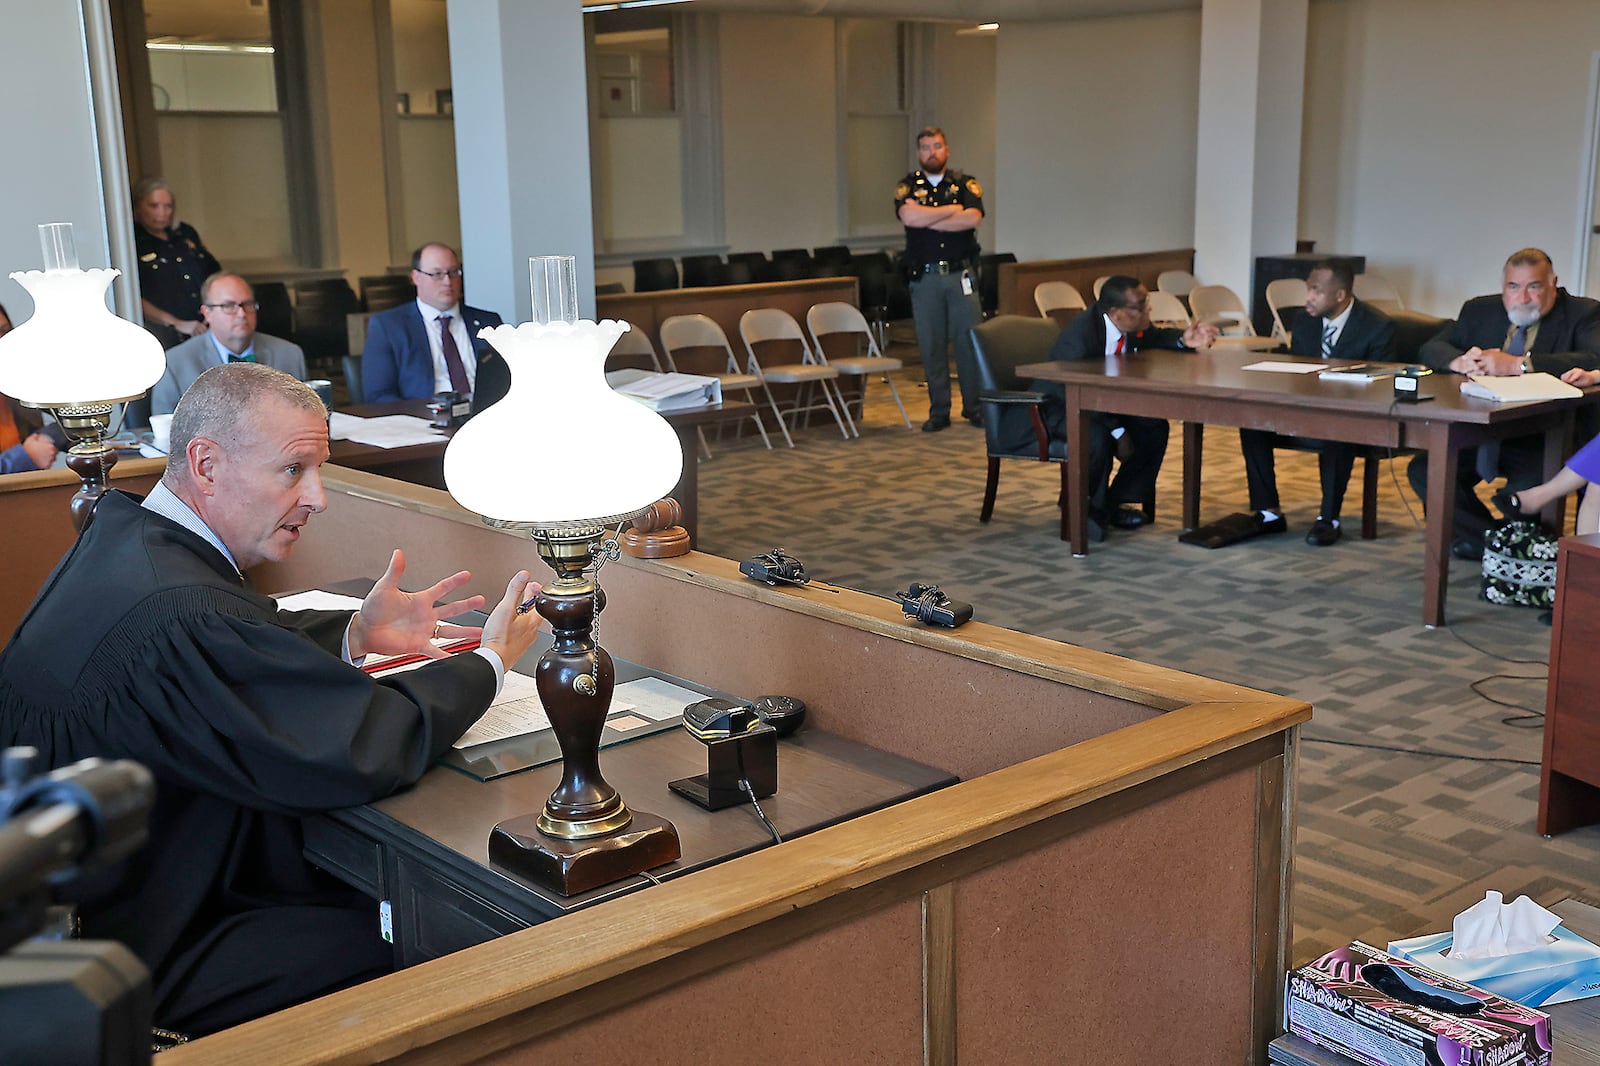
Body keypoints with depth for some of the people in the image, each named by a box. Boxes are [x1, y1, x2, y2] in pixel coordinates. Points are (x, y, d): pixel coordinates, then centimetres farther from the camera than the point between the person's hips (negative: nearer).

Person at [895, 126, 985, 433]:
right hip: (924, 278, 0)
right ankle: (938, 412, 11)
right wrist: (952, 209, -7)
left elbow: (973, 218, -11)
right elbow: (909, 217, -13)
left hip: (961, 275, 0)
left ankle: (974, 407, 10)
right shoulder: (907, 186, 8)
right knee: (931, 346, 3)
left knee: (970, 341, -1)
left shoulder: (965, 184, 8)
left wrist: (927, 220, -10)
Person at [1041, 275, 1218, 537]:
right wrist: (1118, 431, -32)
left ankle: (1121, 502, 5)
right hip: (1062, 407, -8)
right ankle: (1087, 509, -11)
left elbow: (1153, 338, 14)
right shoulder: (1079, 336, -33)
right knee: (1098, 437, -35)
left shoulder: (1133, 325, -10)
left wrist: (1184, 340, -8)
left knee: (1155, 427, -6)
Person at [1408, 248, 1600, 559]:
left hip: (1544, 442, -5)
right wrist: (1459, 361, -18)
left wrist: (1519, 364, -28)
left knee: (1523, 490, -31)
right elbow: (1430, 349, 7)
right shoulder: (1479, 311, 13)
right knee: (1423, 471, -16)